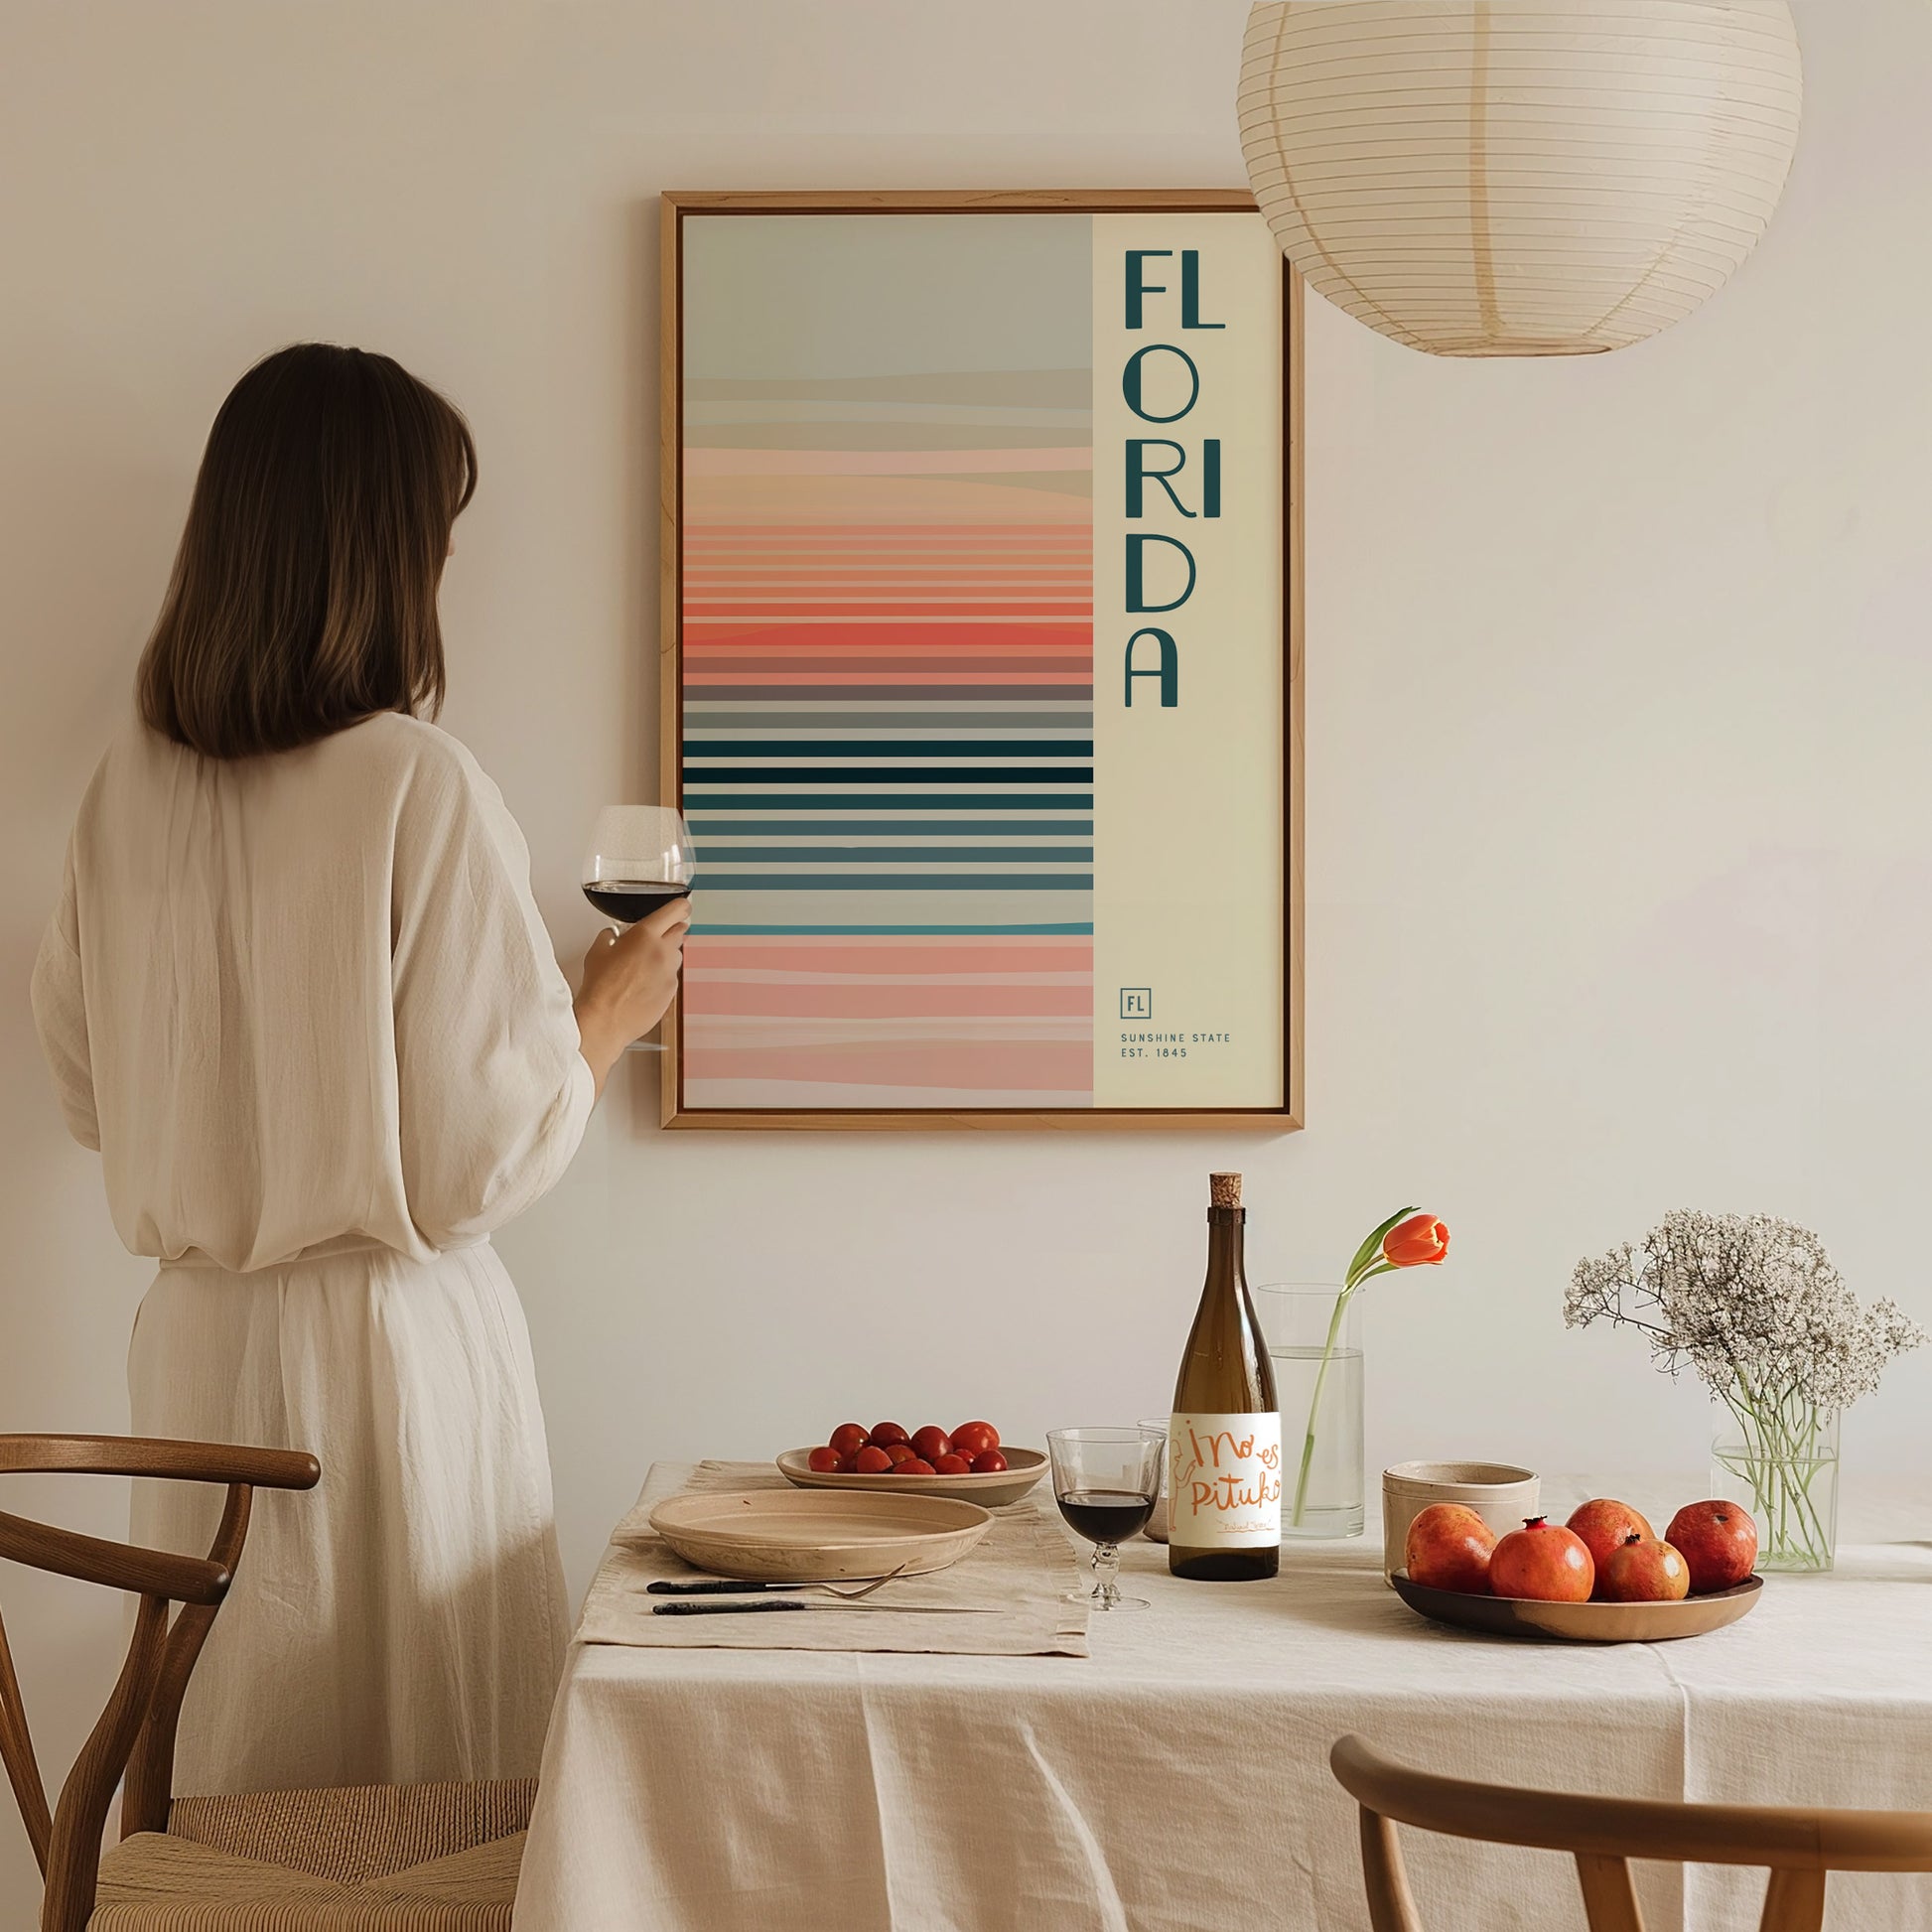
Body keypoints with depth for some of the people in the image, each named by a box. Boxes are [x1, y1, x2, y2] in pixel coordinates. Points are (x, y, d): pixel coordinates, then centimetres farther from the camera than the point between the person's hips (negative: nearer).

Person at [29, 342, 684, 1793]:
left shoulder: (132, 785, 0)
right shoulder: (421, 788, -17)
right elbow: (486, 1155, -14)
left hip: (197, 1342, 6)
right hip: (390, 1343, -6)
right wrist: (611, 1011, 2)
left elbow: (90, 1091, 11)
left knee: (233, 1784, 15)